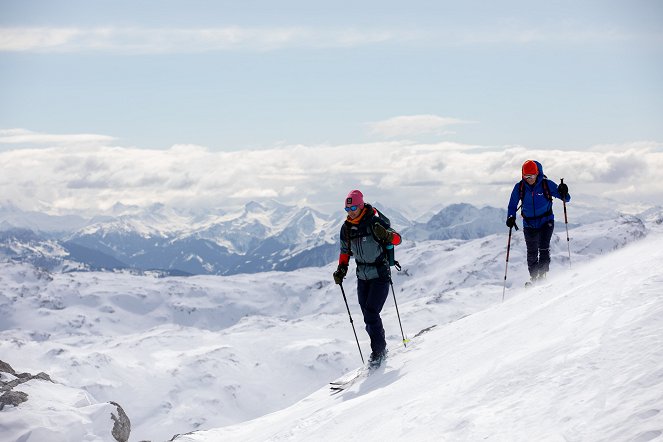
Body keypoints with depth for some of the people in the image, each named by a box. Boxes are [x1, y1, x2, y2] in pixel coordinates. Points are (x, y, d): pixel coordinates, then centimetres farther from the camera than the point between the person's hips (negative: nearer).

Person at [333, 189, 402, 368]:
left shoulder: (375, 221, -13)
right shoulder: (346, 227, 4)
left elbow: (397, 239, -15)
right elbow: (345, 251, 18)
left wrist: (386, 235, -36)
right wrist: (341, 269, 3)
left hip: (380, 275, -6)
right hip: (363, 277, 6)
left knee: (371, 313, -15)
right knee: (368, 317, 5)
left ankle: (378, 352, -5)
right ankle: (381, 349, 17)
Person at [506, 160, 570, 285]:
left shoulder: (547, 184, -12)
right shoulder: (519, 187, -6)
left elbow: (566, 199, -7)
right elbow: (512, 205, 6)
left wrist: (563, 193, -30)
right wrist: (511, 217, -11)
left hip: (546, 221, -2)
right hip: (529, 224, 2)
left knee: (543, 248, -19)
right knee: (532, 253, 2)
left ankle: (542, 273, -9)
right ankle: (533, 277, 18)